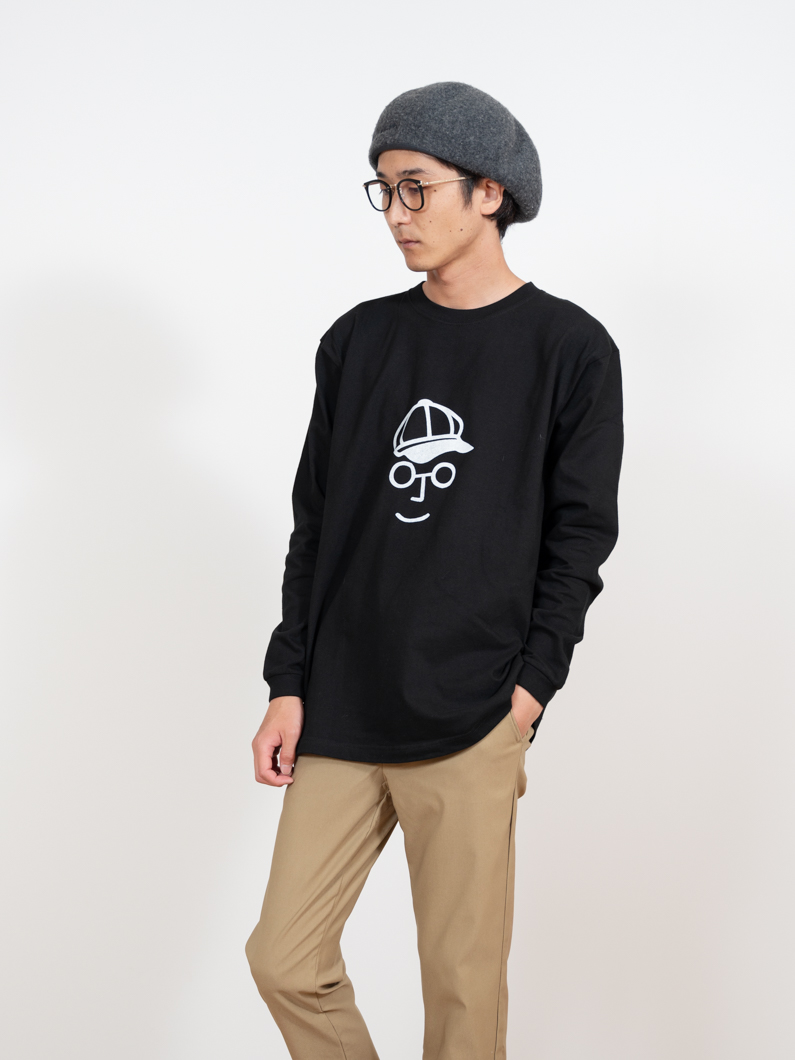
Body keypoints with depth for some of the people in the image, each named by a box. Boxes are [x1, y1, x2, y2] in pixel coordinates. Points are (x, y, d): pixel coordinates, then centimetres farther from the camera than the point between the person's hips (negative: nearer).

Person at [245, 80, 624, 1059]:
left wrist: (530, 688, -9)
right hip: (338, 718, 4)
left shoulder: (570, 349, -1)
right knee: (285, 960, 5)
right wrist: (289, 686, 5)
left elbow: (580, 536, -1)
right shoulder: (358, 342, 9)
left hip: (468, 730, -4)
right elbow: (314, 525, 10)